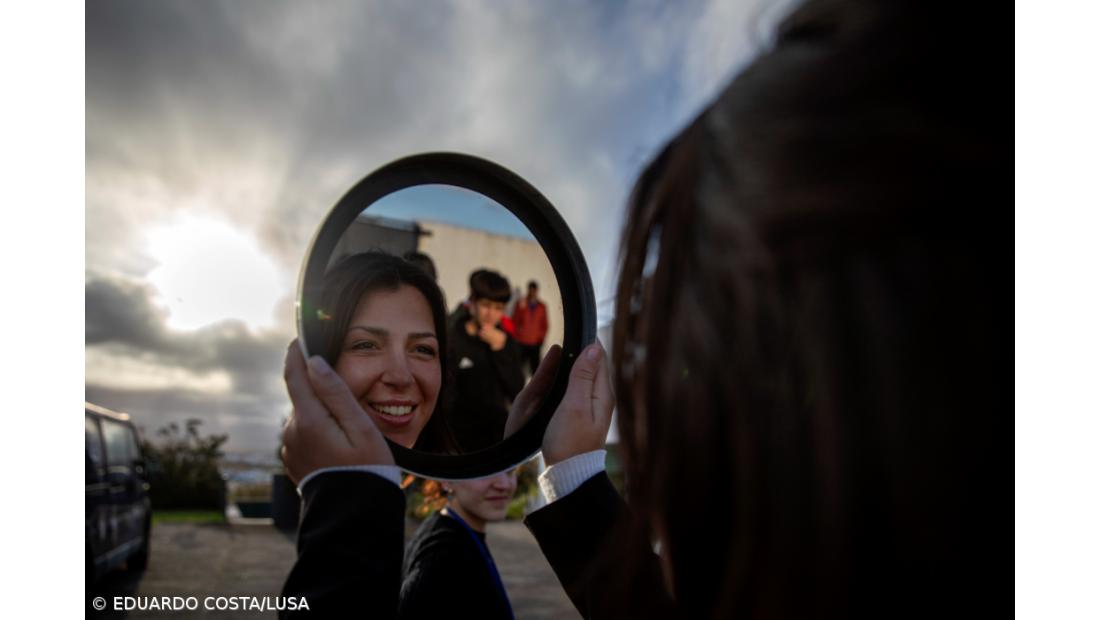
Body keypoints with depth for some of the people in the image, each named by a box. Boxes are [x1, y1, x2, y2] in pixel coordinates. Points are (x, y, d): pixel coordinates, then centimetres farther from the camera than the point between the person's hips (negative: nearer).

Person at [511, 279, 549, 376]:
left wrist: (541, 336, 5)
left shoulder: (542, 306, 10)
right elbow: (514, 322, 4)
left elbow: (545, 324, 14)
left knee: (535, 368, -2)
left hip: (536, 343, 2)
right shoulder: (520, 304, 4)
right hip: (521, 343, -2)